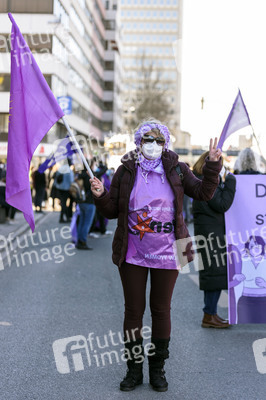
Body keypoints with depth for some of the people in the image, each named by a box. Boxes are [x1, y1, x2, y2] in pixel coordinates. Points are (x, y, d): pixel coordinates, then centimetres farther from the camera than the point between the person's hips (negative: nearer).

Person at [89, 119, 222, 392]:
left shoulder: (176, 169, 2)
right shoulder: (126, 171, 0)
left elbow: (203, 193, 0)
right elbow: (111, 211, 3)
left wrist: (213, 165, -12)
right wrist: (100, 195, -17)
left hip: (166, 254, 0)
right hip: (132, 254, 0)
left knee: (161, 310, 9)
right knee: (133, 310, 7)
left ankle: (157, 369, 24)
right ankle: (133, 369, 21)